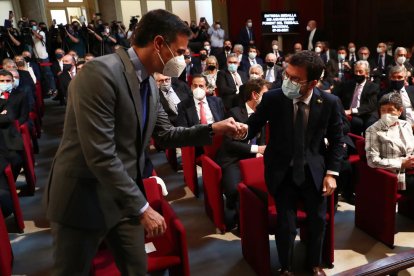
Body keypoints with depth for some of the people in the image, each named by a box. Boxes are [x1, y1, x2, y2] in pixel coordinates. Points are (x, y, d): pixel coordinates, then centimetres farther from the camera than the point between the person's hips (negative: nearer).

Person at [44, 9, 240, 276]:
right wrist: (142, 208, -23)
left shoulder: (150, 84, 3)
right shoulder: (101, 72, -24)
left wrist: (212, 129, 0)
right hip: (83, 197, -7)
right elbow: (100, 156, -28)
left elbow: (164, 134, 12)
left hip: (123, 195, 8)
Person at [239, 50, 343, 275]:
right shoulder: (272, 98, -16)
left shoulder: (329, 102, -12)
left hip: (314, 171, 2)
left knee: (318, 221, 16)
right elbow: (254, 126, -11)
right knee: (286, 224, 2)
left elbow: (337, 140, 0)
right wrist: (244, 129, -35)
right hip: (282, 172, -2)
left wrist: (332, 173, -6)